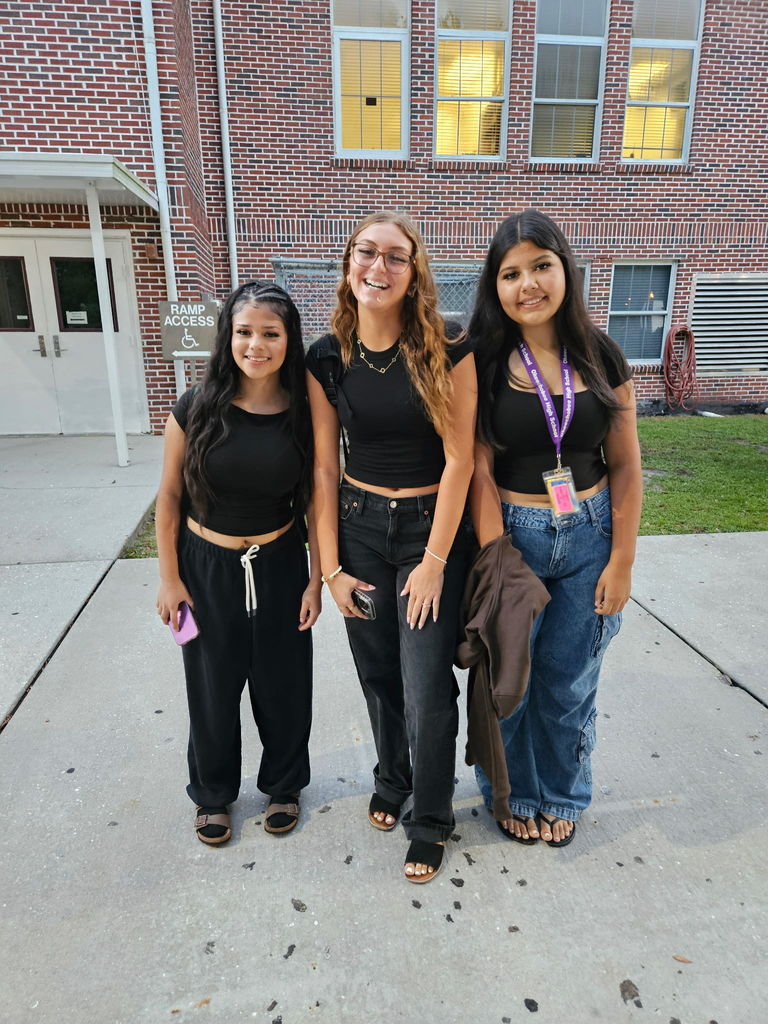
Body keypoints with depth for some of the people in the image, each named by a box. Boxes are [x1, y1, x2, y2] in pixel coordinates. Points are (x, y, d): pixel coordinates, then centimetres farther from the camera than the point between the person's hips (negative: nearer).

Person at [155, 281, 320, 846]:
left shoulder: (305, 414, -9)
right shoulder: (196, 409, -11)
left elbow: (315, 501, -3)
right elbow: (170, 496, -3)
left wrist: (317, 579, -2)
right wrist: (169, 578, -3)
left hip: (279, 566, 1)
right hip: (206, 568, 0)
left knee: (283, 684, 15)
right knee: (213, 686, 15)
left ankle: (284, 784, 42)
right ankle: (213, 793, 41)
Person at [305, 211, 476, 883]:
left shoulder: (447, 353, -12)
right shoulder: (327, 360, -3)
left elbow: (458, 458, -11)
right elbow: (324, 467, -1)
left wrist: (434, 561, -12)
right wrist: (331, 567, -1)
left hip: (431, 528, -3)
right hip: (358, 526, 3)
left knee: (427, 689, 1)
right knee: (379, 675, 16)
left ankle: (430, 823, 28)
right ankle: (391, 783, 45)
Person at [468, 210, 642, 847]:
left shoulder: (601, 357, 0)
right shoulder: (482, 363, -7)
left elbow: (625, 467, 2)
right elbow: (479, 471, -11)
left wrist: (621, 562, -2)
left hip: (589, 537, 2)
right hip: (510, 532, -2)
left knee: (569, 684, 14)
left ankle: (560, 796, 42)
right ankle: (514, 795, 40)